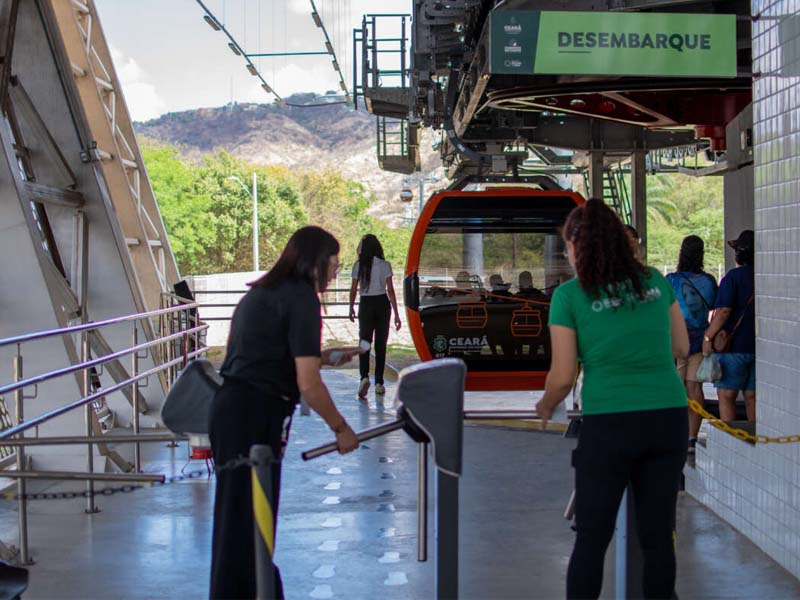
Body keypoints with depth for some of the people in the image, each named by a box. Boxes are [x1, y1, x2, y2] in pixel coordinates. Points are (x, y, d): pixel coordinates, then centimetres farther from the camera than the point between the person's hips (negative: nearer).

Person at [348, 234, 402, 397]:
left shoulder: (358, 265, -3)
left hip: (365, 304, 0)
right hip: (382, 304, 0)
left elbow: (353, 289, -1)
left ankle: (364, 376, -20)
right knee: (381, 344, 9)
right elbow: (390, 290, -7)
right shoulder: (384, 265, -5)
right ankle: (379, 383, 9)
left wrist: (351, 308, 14)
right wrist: (396, 314, -4)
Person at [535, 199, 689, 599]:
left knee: (592, 538, 7)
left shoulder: (569, 296, -4)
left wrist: (545, 408, 16)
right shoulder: (655, 281, 7)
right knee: (658, 535, 10)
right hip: (669, 419, 4)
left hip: (609, 423, -3)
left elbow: (563, 377, -3)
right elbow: (681, 348, 15)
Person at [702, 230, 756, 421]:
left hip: (734, 345, -6)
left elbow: (724, 311, -19)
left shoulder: (734, 276, -11)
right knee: (751, 396, 12)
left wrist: (708, 336, -12)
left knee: (726, 395, 0)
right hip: (759, 346, 6)